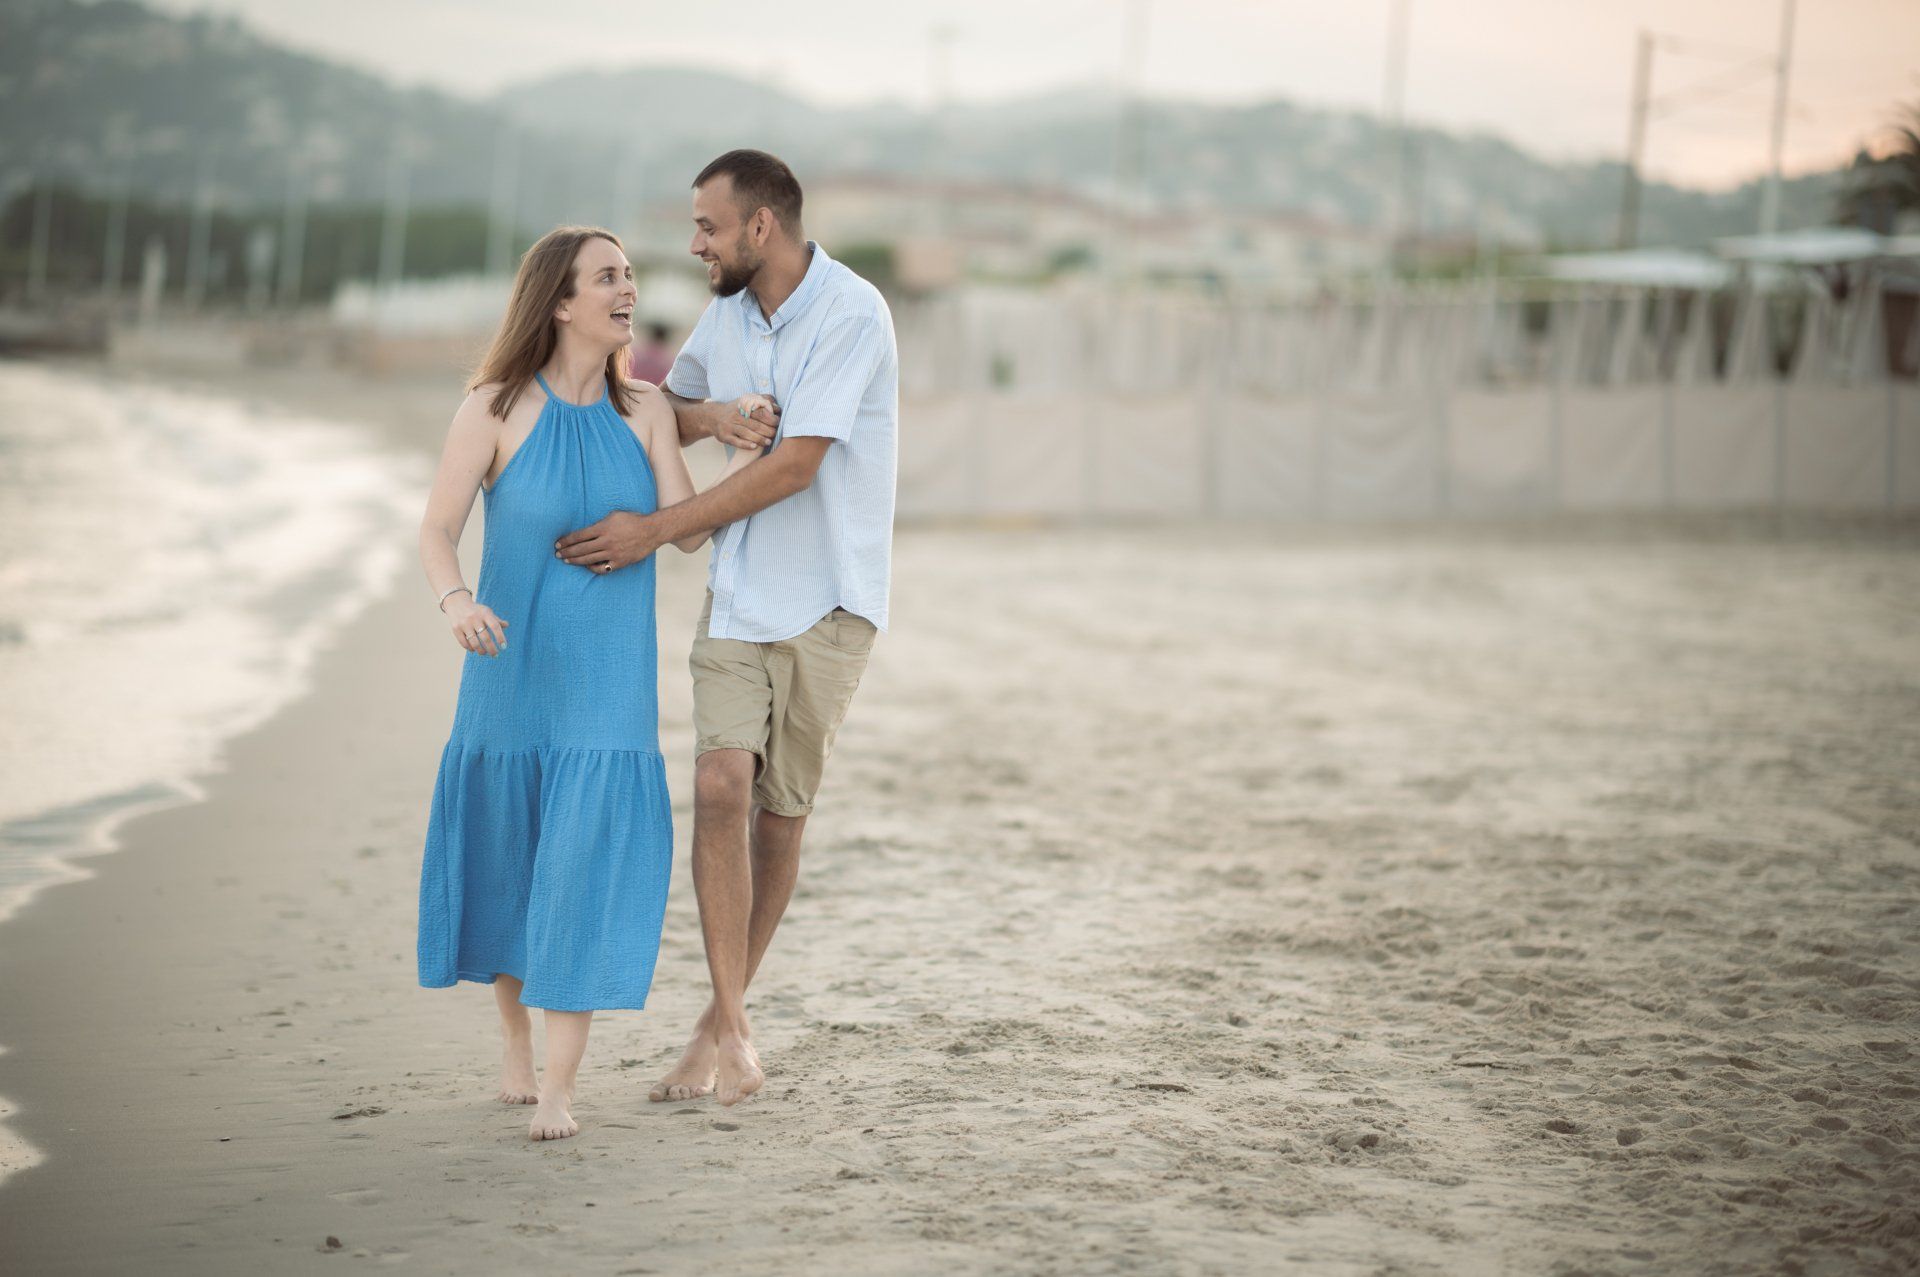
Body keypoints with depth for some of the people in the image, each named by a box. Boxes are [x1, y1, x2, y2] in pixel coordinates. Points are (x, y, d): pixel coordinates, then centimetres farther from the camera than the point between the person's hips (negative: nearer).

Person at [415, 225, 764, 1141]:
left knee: (587, 863, -10)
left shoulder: (644, 413, 2)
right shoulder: (498, 408, -6)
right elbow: (437, 530, -7)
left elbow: (688, 531, -4)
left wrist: (748, 446, -13)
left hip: (608, 685, 1)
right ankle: (516, 1049, 33)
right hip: (513, 670, -1)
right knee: (505, 856, 11)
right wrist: (457, 602, -27)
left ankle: (558, 1089, -9)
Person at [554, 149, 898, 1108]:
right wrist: (706, 415, -5)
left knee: (781, 811, 4)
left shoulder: (852, 316, -16)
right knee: (720, 784, -13)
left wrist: (657, 529, -19)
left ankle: (720, 1019, 18)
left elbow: (794, 465, -21)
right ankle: (731, 1031, -12)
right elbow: (662, 409, 21)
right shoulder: (727, 312, 7)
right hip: (738, 593, 5)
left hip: (828, 599, -5)